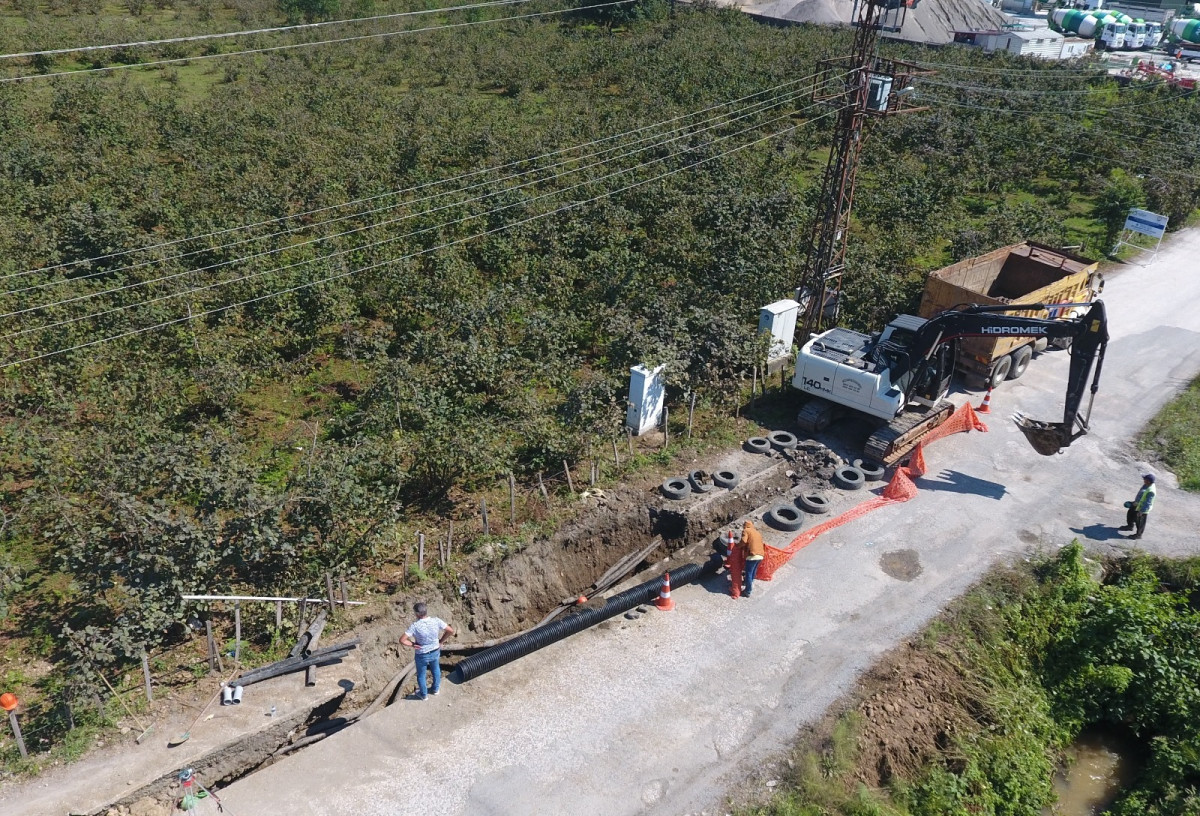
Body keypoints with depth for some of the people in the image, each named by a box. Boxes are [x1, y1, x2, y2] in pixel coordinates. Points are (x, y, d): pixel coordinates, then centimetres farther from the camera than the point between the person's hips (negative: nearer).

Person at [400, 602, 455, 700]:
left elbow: (402, 640, -32)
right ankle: (436, 688, 53)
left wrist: (412, 644, -16)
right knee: (436, 670, 31)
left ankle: (423, 694, 45)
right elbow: (451, 631, -13)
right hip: (435, 652, 3)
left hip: (422, 655, -3)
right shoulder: (436, 621, -22)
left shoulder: (415, 626, -30)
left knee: (421, 675, 24)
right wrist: (441, 640, 0)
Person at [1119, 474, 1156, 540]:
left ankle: (1138, 534, 26)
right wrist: (1135, 501, 24)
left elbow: (1147, 503, -30)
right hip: (1137, 505, 10)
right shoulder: (1146, 485, -4)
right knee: (1130, 513, 28)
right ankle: (1130, 526, 50)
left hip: (1142, 508, -10)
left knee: (1139, 522, 7)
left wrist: (1142, 511, -26)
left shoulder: (1151, 491, -34)